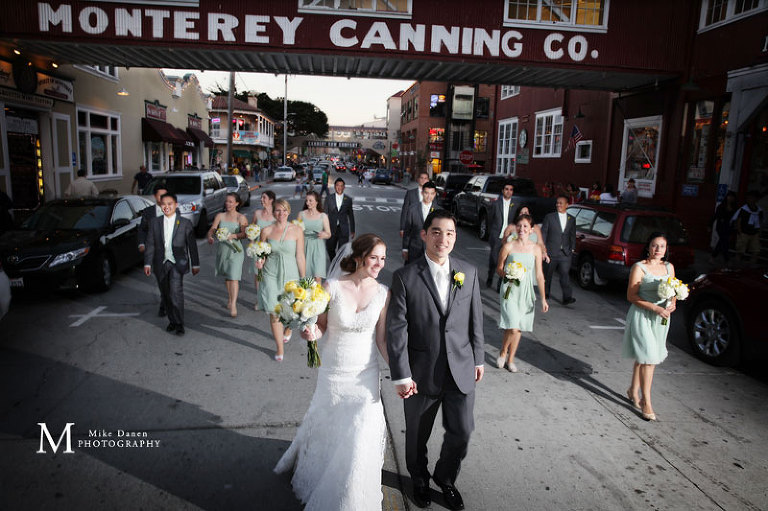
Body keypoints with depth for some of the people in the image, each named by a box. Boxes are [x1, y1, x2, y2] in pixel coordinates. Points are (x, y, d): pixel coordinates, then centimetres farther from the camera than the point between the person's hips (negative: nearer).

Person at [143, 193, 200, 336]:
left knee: (176, 292, -16)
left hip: (177, 263, -3)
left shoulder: (185, 223, 0)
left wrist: (195, 264, 4)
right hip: (160, 264, 4)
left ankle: (179, 324, -8)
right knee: (165, 295, 10)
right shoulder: (155, 222, 7)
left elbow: (192, 245, 3)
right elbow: (150, 244, 8)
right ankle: (172, 321, 24)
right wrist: (147, 263, 3)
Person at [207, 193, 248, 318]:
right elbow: (212, 229, -1)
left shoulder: (241, 217, -2)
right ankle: (230, 299, 33)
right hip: (222, 249, 4)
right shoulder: (220, 216, 8)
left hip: (235, 249, -4)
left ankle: (233, 305, -12)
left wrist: (233, 235, -31)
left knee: (234, 277, -11)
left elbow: (244, 233, -13)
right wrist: (210, 237, -22)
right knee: (226, 276, 15)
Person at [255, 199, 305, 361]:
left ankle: (288, 329, 47)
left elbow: (300, 256, -2)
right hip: (271, 274, 1)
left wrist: (303, 279, 0)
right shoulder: (266, 230, -1)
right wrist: (260, 262, -11)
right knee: (274, 312, -2)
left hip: (290, 274, 0)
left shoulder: (297, 230, -5)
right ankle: (279, 348, 14)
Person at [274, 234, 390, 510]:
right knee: (325, 429, 18)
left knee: (360, 438, 3)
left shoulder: (383, 293, -8)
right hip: (332, 373, 0)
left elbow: (382, 339, -4)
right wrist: (310, 332, -24)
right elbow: (321, 326, -2)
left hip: (365, 376, 0)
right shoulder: (333, 287, -13)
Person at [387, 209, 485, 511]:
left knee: (461, 433, 13)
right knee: (417, 435, 18)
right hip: (422, 373, -2)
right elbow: (396, 330, -13)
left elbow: (475, 321, 7)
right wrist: (401, 376, -14)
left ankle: (445, 477, 43)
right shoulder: (405, 277, -12)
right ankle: (419, 480, 47)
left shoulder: (469, 273, -1)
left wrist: (478, 359, 9)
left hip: (461, 371, 3)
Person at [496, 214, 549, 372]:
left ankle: (510, 359, 27)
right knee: (512, 328, -12)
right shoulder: (508, 246, -5)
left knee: (519, 328, 9)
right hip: (510, 291, -3)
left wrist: (543, 298, 4)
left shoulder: (536, 248, 2)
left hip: (526, 291, 3)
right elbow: (499, 268, 4)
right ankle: (503, 353, 16)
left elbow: (539, 275, 5)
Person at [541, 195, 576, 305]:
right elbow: (543, 234, -2)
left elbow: (572, 236, 17)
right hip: (551, 252, -1)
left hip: (565, 253, 1)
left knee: (565, 274, -9)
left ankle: (567, 297, -11)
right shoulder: (549, 217, -1)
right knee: (548, 273, 11)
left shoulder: (572, 219, 9)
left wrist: (572, 249, 9)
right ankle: (546, 292, 31)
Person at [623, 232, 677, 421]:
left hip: (661, 318, 6)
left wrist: (672, 304, -4)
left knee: (644, 357, 13)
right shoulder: (639, 267, -9)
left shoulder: (669, 267, 9)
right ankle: (645, 401, 0)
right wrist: (654, 307, -20)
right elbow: (631, 296, -12)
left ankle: (633, 391, 29)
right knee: (648, 358, -9)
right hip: (642, 316, -5)